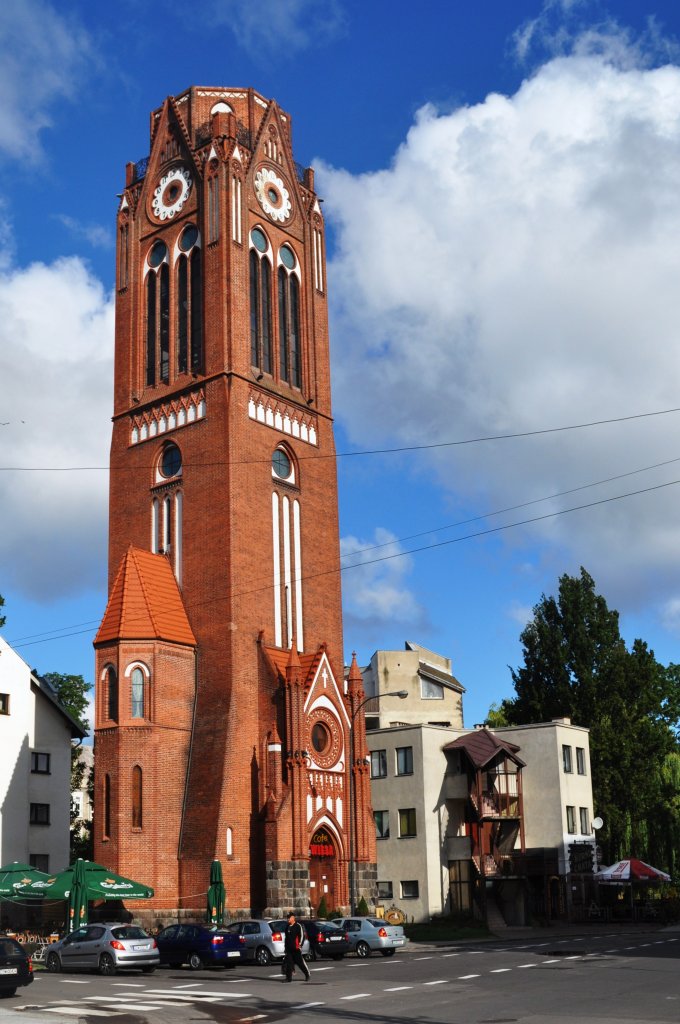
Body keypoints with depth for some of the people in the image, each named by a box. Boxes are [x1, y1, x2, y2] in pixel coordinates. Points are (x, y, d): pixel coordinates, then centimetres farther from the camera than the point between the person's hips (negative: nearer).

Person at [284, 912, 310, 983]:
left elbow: (302, 936, -10)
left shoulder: (298, 926, -6)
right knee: (288, 962, -1)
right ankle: (289, 977, 2)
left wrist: (299, 945, -16)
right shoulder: (288, 927, 16)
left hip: (296, 948, -7)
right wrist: (286, 946, 21)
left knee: (300, 962, -1)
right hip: (289, 949, 7)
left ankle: (307, 975, 15)